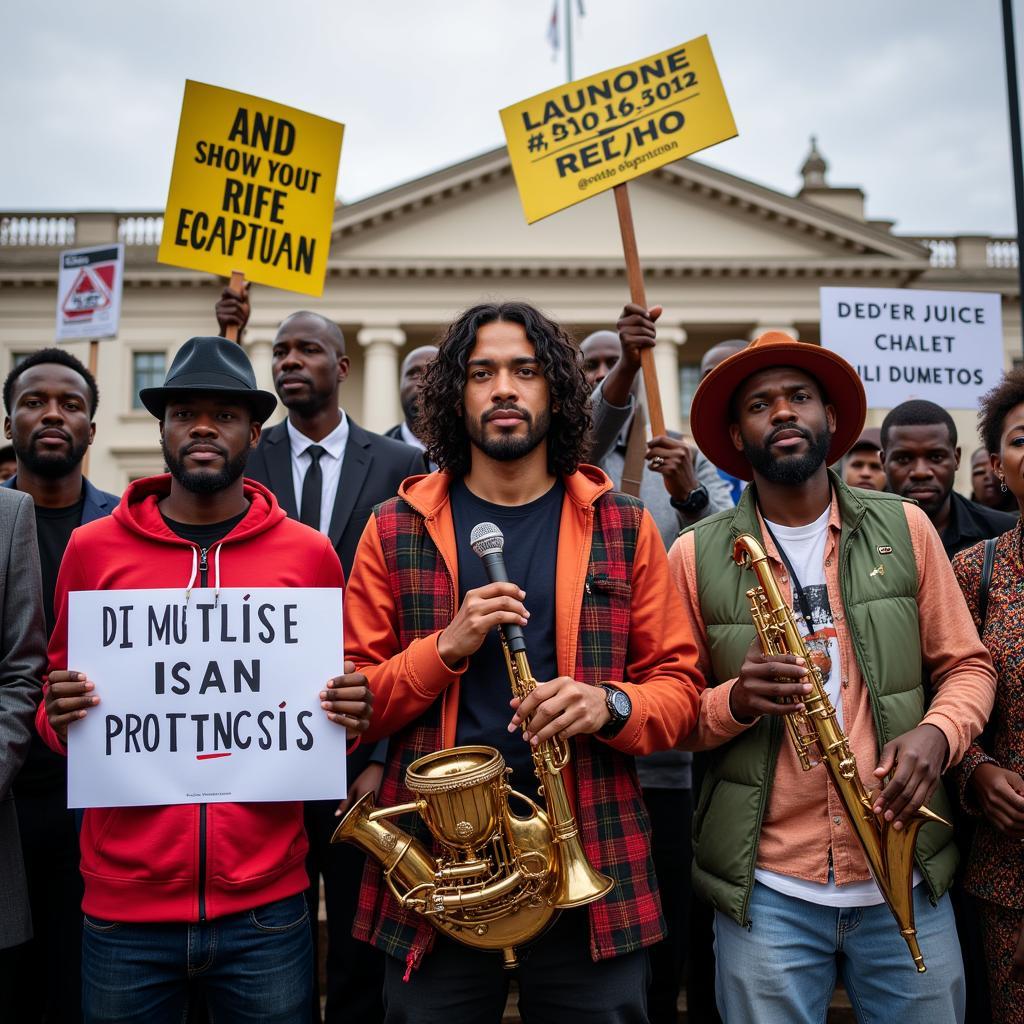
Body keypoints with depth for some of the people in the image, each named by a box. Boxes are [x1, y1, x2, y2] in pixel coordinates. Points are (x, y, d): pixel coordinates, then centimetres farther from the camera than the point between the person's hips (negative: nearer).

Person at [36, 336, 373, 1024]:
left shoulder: (309, 554, -1)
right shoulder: (93, 548, 1)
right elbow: (57, 702, 11)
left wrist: (349, 713, -11)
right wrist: (61, 716, -11)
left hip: (267, 904, 0)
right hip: (124, 904, 1)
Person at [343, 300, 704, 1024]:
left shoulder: (625, 529, 4)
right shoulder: (395, 529, 3)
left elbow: (680, 685, 4)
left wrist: (611, 705, -17)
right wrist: (448, 646, -15)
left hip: (595, 877, 1)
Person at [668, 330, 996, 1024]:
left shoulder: (904, 528, 3)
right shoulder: (697, 555, -2)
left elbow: (967, 664, 7)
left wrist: (936, 734, -13)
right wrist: (736, 700, -19)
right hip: (765, 888, -1)